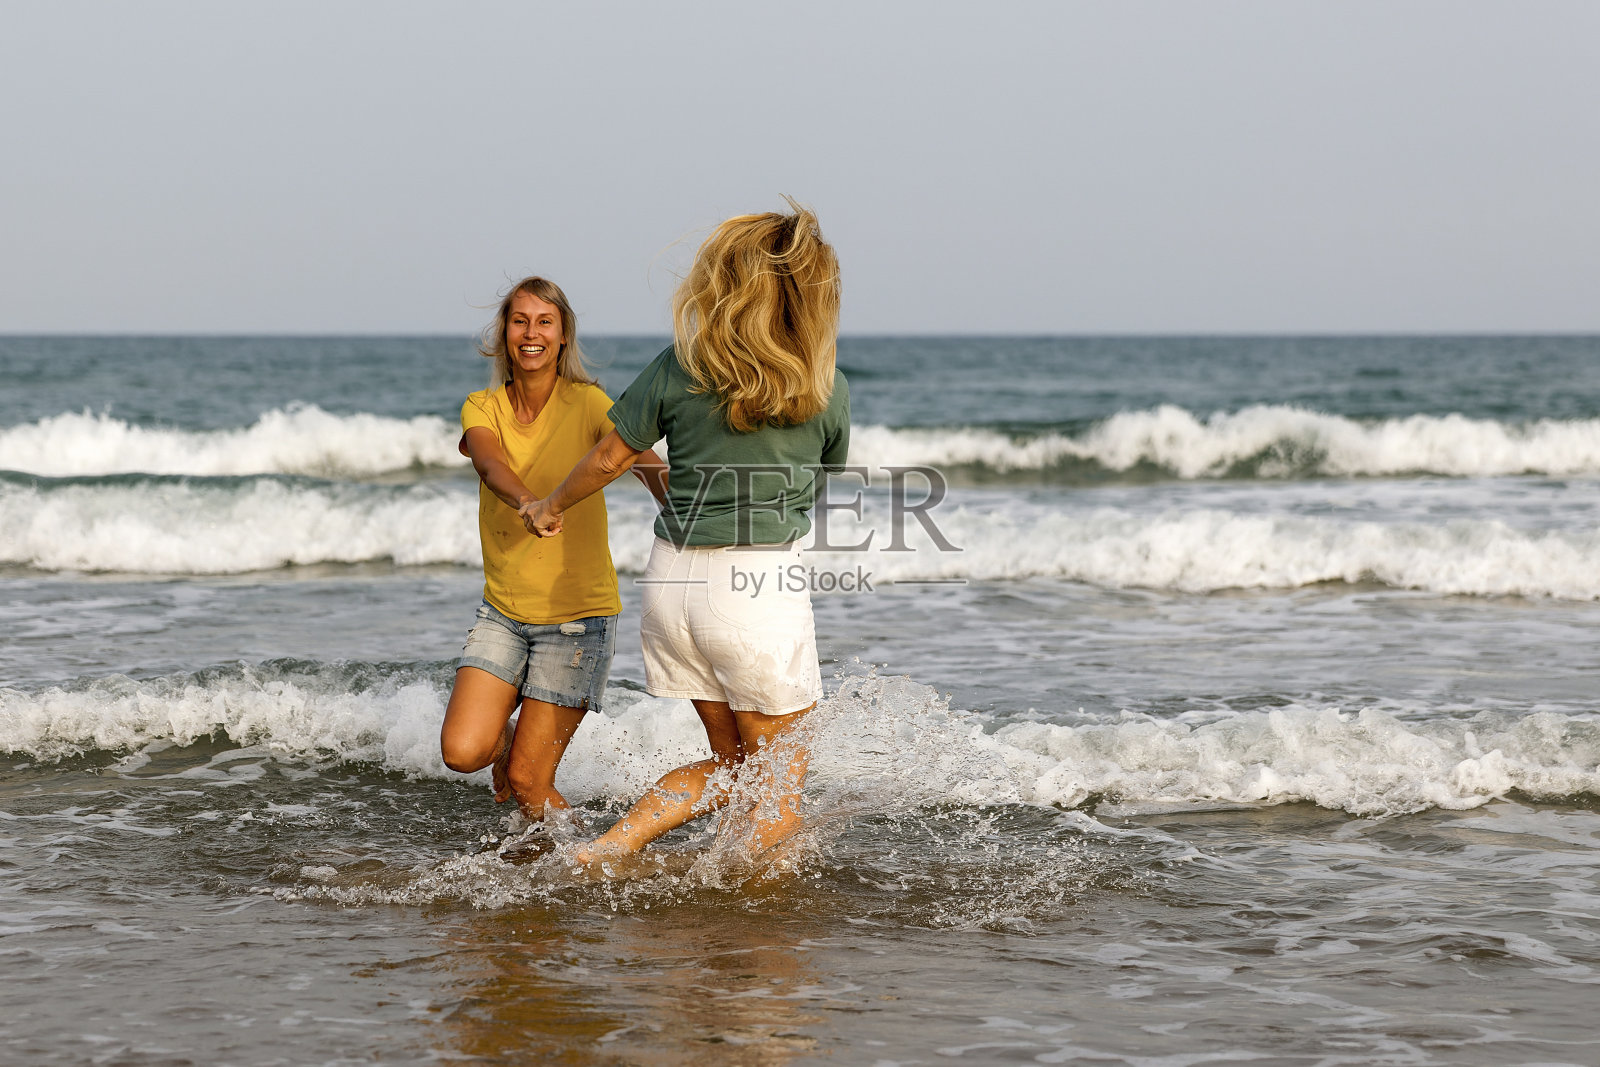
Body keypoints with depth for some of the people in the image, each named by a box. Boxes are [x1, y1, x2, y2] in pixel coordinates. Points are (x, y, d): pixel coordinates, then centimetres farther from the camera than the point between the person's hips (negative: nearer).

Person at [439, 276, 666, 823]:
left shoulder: (586, 403, -9)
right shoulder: (483, 409, 0)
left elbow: (642, 458, -27)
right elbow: (489, 463, -22)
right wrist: (526, 500, -46)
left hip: (577, 614, -3)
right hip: (503, 610, 3)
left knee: (526, 781, -5)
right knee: (462, 751, -12)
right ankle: (509, 734, 24)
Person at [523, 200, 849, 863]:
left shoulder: (678, 368, 0)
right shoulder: (828, 390, -2)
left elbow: (610, 459, 8)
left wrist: (554, 507, 27)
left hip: (674, 579, 4)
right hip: (761, 584, -4)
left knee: (730, 762, 21)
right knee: (778, 787, 9)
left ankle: (603, 849, 9)